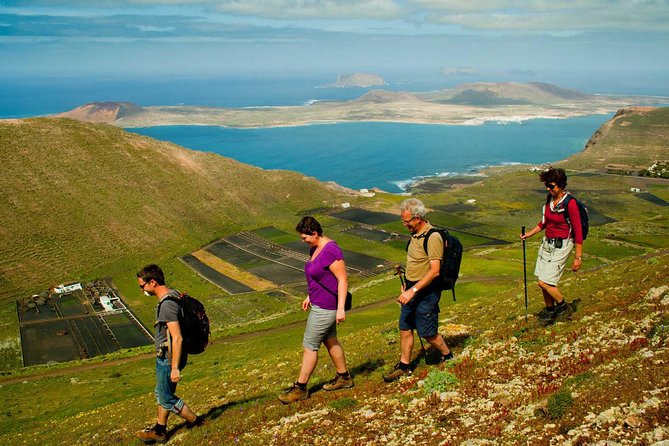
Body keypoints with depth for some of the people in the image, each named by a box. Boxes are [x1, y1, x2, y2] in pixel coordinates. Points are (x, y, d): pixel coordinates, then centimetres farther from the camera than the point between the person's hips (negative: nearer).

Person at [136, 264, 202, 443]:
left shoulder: (167, 305, -27)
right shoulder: (173, 294, 3)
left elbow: (177, 338, -29)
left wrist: (175, 368, -26)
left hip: (168, 359, -10)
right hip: (165, 357, 10)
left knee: (167, 398, 7)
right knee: (161, 394, 22)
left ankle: (195, 422, 22)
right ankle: (160, 431, 36)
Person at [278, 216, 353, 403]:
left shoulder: (331, 251, -23)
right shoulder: (314, 249, 6)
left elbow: (343, 279, -22)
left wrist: (341, 308, -24)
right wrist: (309, 296, 21)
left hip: (326, 306, -10)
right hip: (319, 302, 10)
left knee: (309, 345, -2)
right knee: (330, 341, 19)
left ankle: (300, 388, 9)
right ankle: (344, 378, 33)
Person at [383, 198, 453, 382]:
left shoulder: (433, 237, -20)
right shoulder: (415, 235, 8)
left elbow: (434, 271, -24)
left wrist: (413, 290, -26)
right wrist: (407, 284, 15)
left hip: (426, 291, -9)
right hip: (412, 288, 9)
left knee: (428, 332, 2)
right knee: (405, 328, 11)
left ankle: (447, 356, 26)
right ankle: (404, 366, 21)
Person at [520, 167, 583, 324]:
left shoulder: (570, 203, -19)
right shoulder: (550, 199, 4)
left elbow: (578, 232, -15)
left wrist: (578, 257, -14)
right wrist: (529, 234, 10)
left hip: (561, 245, -7)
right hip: (547, 242, 7)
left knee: (544, 282, -10)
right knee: (545, 282, 10)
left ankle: (564, 308, 11)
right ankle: (550, 311, 27)